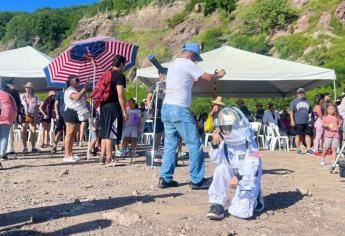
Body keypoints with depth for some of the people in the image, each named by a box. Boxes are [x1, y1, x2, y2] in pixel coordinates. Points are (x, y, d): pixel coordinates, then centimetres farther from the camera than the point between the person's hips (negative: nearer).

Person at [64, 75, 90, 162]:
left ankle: (70, 154, 13)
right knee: (69, 134, -11)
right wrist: (84, 88, -25)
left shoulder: (76, 90, 26)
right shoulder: (69, 90, -6)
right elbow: (77, 97, -26)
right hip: (71, 113, -10)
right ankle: (67, 155, -12)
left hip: (77, 114, 10)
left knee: (73, 135, 9)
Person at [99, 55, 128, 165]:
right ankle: (109, 158, -4)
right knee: (110, 134, -7)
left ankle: (103, 157, 16)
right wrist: (124, 111, -14)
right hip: (114, 107, -8)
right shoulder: (120, 75, -8)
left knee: (104, 133, 12)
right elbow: (120, 95, -16)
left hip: (104, 107, 9)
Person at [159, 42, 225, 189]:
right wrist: (219, 75, 14)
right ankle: (197, 180, 4)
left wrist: (206, 77, 23)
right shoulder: (187, 64, -5)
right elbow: (208, 77, -4)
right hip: (179, 109, -9)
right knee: (195, 144, -1)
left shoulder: (173, 64, 21)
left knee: (170, 144, 11)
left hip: (166, 108, 9)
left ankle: (165, 179, 12)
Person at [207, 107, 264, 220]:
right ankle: (217, 205, -17)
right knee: (221, 168, -30)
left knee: (241, 212, -19)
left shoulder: (249, 143, -17)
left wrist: (238, 177, -44)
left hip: (248, 178, -3)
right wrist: (215, 143, -28)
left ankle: (254, 197, 17)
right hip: (234, 174, 4)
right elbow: (217, 161, -14)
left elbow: (252, 165, -28)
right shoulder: (224, 141, -5)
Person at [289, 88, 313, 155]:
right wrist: (292, 120, -11)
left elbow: (310, 111, 23)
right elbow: (291, 111, -3)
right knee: (298, 135, 2)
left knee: (308, 134, 1)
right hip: (298, 122, -4)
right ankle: (298, 149, 10)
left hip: (307, 122, 4)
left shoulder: (307, 101, 17)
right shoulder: (294, 101, 3)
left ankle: (308, 149, 7)